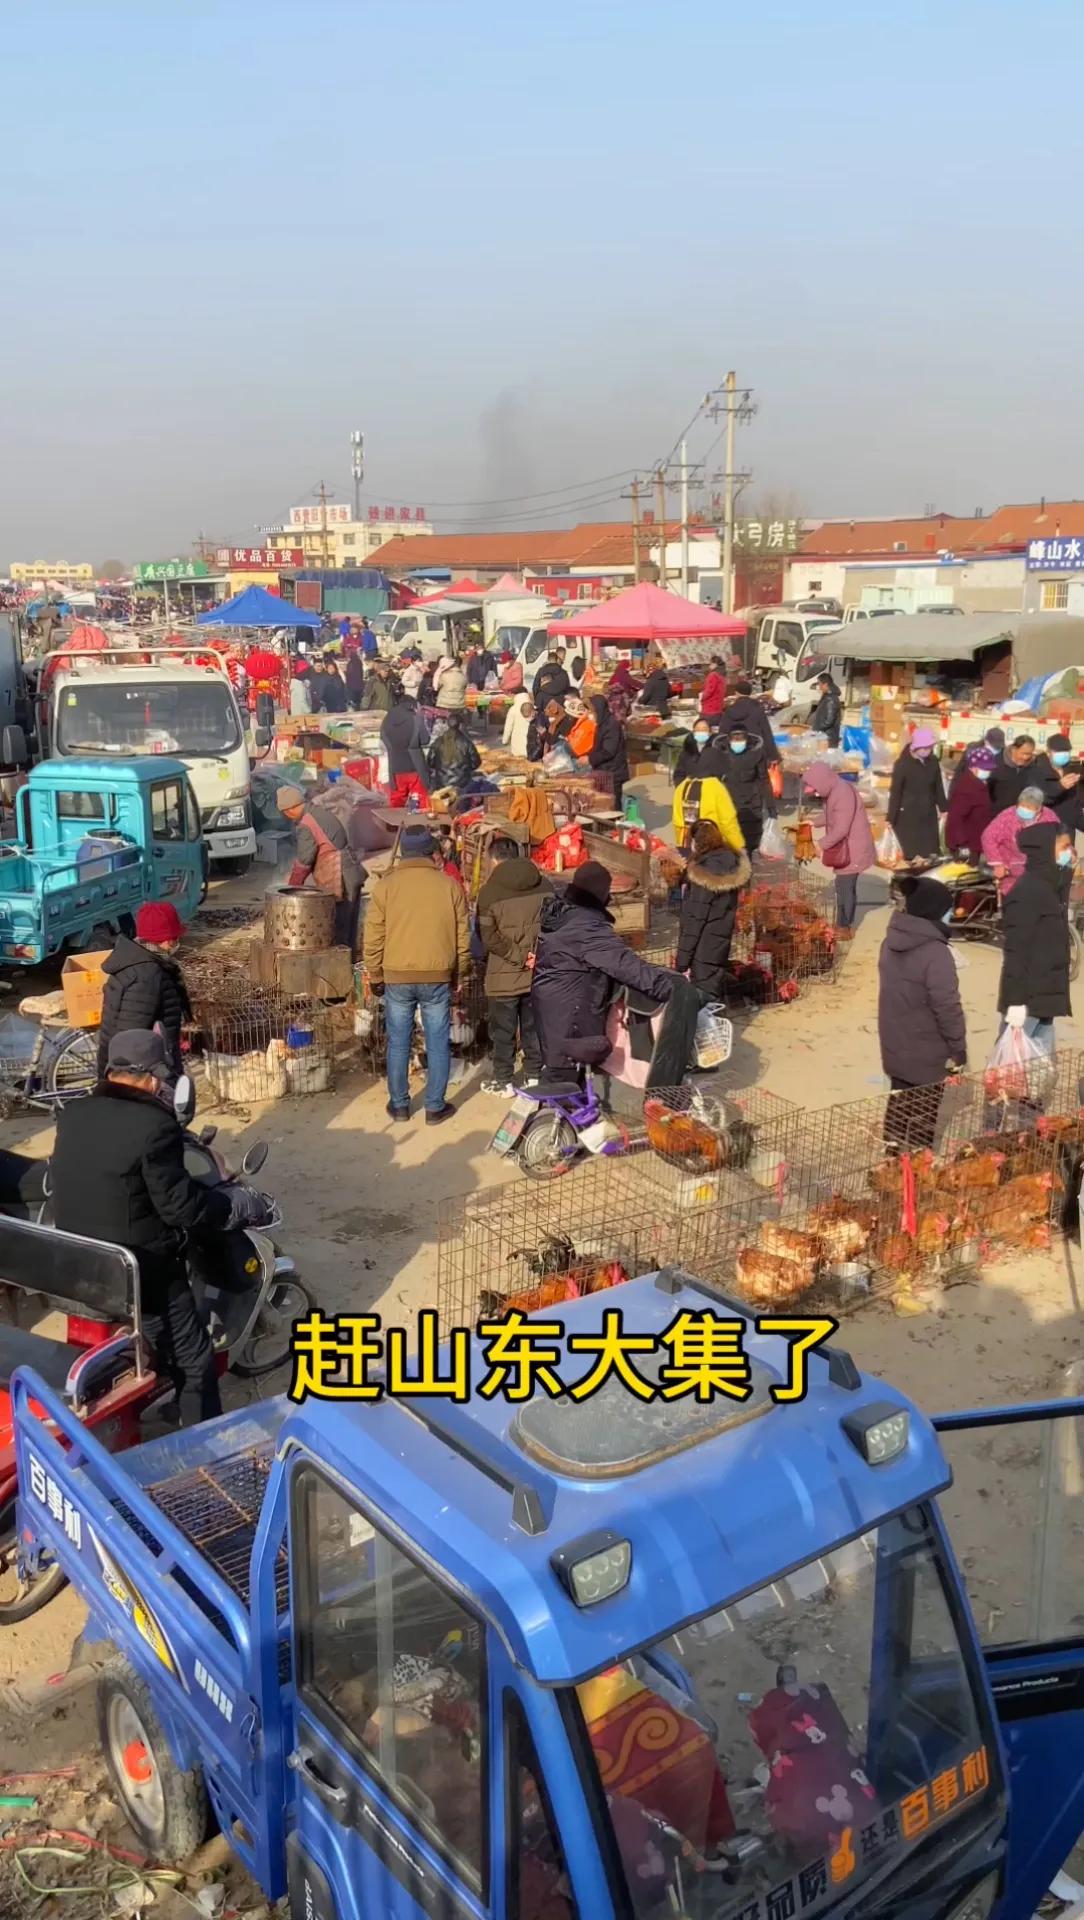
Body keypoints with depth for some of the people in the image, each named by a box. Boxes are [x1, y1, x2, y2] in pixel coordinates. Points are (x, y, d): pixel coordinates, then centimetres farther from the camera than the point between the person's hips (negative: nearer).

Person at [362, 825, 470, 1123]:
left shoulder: (386, 885, -3)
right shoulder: (450, 885, 0)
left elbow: (373, 937, -2)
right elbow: (463, 935, 4)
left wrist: (375, 976, 9)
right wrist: (460, 972, 16)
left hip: (397, 977, 0)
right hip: (438, 977, 0)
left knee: (398, 1043, 11)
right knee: (438, 1044, 8)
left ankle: (399, 1104, 20)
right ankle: (435, 1107, 14)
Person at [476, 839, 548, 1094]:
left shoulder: (490, 891, -10)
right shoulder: (544, 886, 1)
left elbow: (488, 936, -15)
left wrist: (518, 956, -12)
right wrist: (537, 954, 2)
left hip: (504, 975, -4)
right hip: (538, 972, 4)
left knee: (503, 1030, 8)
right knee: (533, 1027, 14)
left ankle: (502, 1079, 17)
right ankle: (534, 1075, 21)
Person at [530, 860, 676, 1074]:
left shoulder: (555, 911, 6)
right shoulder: (588, 927, -24)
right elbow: (625, 964, -29)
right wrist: (670, 985, -28)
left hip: (547, 1001, 11)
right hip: (567, 1009, -11)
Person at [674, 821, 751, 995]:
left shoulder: (704, 874, -18)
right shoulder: (731, 865, 5)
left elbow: (694, 921, -18)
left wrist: (682, 963, -14)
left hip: (703, 955, -8)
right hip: (720, 946, 8)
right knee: (716, 996, 17)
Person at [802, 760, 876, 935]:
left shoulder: (843, 793, -25)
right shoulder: (834, 790, 5)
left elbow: (841, 829, -26)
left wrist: (822, 844, -15)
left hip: (852, 849, -10)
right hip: (845, 847, 10)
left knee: (844, 887, -3)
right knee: (846, 886, 16)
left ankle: (843, 927, 6)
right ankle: (846, 925, 26)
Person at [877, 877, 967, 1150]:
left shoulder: (892, 942, 2)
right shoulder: (935, 953, -25)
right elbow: (947, 1007, -22)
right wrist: (959, 1049, -10)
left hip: (896, 1048, 8)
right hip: (929, 1057, -8)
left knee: (900, 1109, 20)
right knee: (926, 1123, 5)